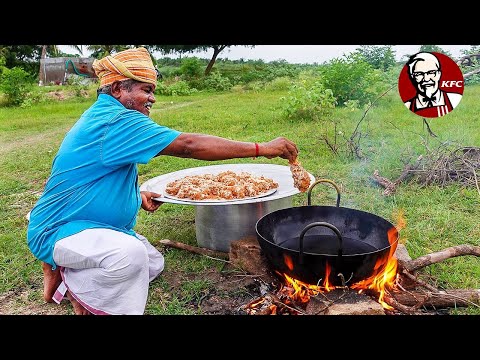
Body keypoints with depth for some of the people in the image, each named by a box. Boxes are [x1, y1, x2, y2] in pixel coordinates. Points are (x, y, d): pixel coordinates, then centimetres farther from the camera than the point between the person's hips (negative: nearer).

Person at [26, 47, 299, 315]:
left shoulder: (100, 115, 8)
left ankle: (69, 274, 14)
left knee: (153, 264, 15)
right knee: (130, 254, -37)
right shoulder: (118, 121, -24)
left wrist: (137, 196, 1)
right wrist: (261, 148, -27)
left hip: (93, 225, 10)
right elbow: (188, 145, -31)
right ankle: (73, 285, -6)